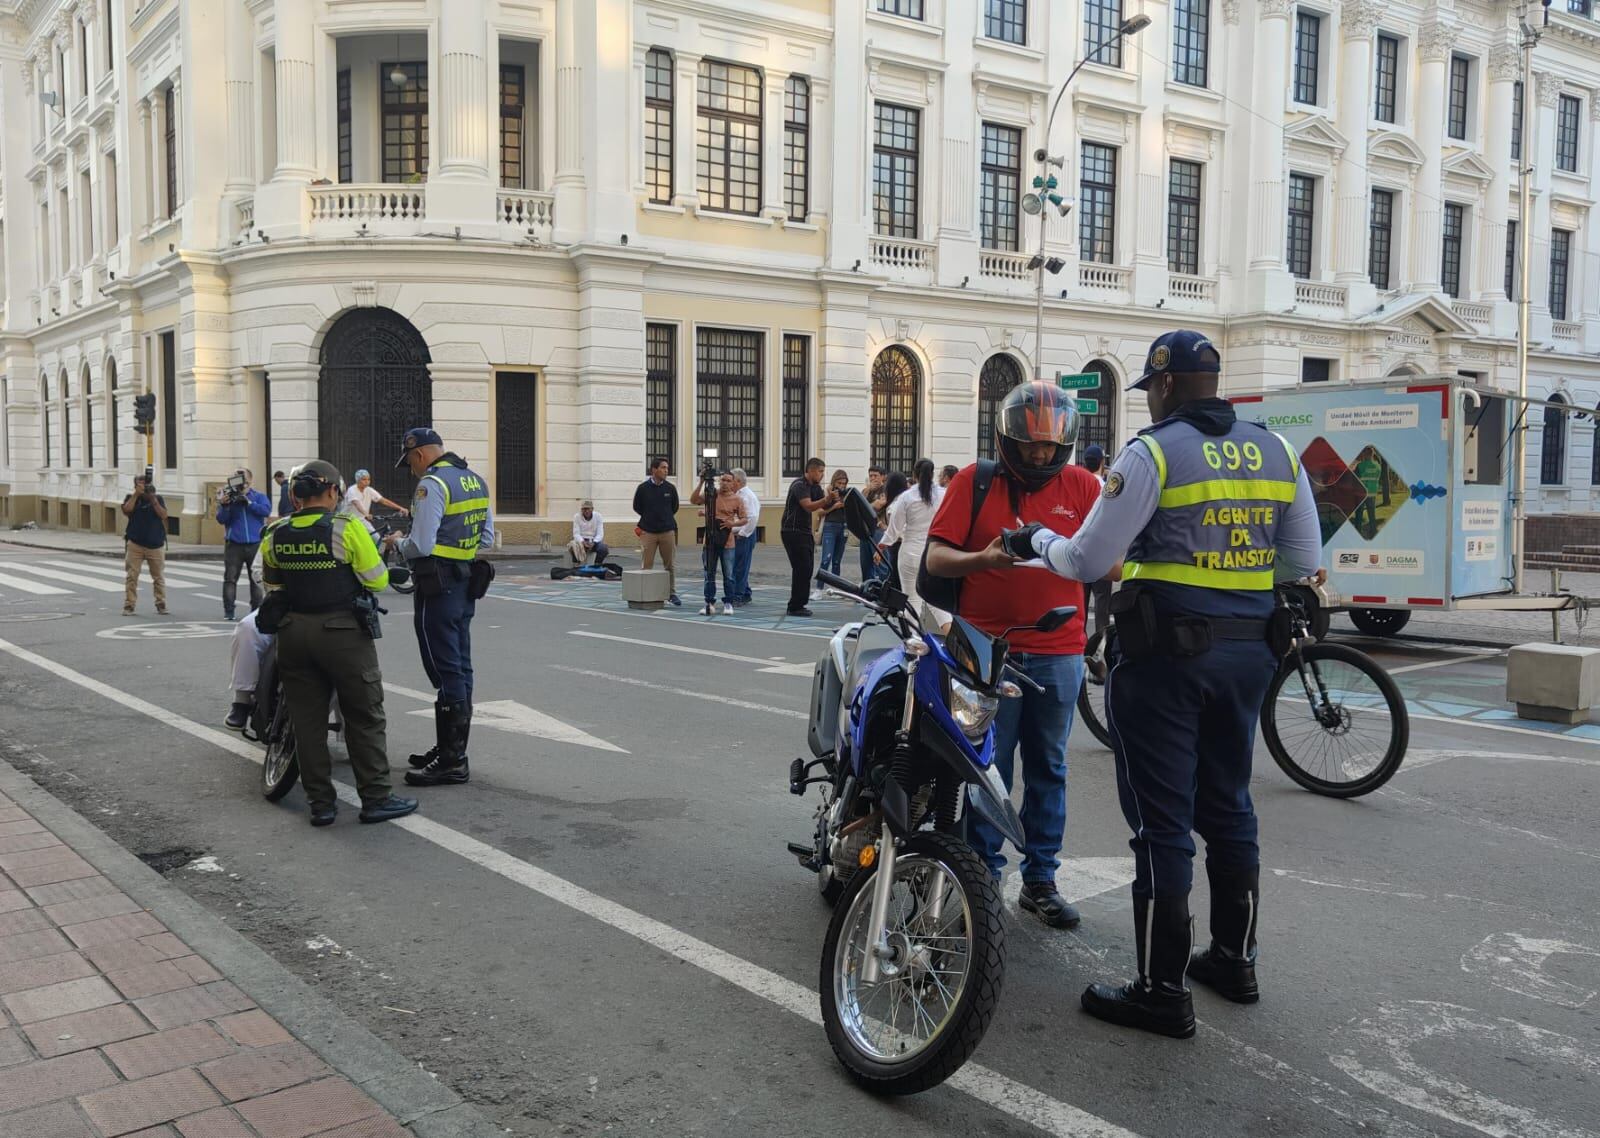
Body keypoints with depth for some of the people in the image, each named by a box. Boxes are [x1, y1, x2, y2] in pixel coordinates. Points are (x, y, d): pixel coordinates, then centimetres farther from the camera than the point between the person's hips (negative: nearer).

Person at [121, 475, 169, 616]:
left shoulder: (158, 499, 6)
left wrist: (153, 500, -14)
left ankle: (161, 605, 10)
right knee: (131, 576, -2)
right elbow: (126, 510, -14)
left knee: (159, 577, 3)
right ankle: (128, 606, 1)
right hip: (135, 544, 0)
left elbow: (163, 515, -7)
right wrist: (136, 494, -15)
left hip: (156, 545, 0)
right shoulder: (131, 498, 6)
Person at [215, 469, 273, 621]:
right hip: (234, 545, 0)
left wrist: (248, 503, -18)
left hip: (255, 544, 0)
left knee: (256, 579, 7)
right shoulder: (228, 496, 4)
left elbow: (266, 510, -12)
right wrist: (224, 505, -21)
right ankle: (228, 612, 1)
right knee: (230, 578, -1)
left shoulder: (258, 496, 4)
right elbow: (221, 519, -3)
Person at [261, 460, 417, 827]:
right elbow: (377, 580, -10)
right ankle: (375, 797, 8)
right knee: (365, 718, 5)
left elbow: (271, 583, 16)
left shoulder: (276, 534, 3)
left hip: (293, 632, 5)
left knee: (307, 721, 10)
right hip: (343, 632, -5)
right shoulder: (347, 528, -13)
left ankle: (320, 802, 15)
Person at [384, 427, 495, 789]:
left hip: (438, 587, -9)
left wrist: (396, 542, 0)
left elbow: (420, 545, -19)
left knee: (446, 672, -6)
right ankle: (451, 748, 24)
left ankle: (452, 762, -3)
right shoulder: (476, 480, 13)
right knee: (460, 668, 14)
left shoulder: (432, 485, -15)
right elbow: (486, 538, 17)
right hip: (467, 585, 9)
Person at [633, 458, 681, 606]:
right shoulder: (643, 488, -2)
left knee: (669, 565, 5)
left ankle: (672, 593, 13)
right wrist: (650, 517, 12)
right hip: (648, 532, -1)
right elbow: (637, 507, 10)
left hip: (668, 531, 1)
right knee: (647, 565, 1)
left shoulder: (670, 488, 3)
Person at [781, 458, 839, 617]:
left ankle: (798, 605, 15)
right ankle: (795, 607, -6)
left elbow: (824, 506, 11)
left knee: (806, 569, 9)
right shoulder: (799, 485, -15)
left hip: (804, 532, 9)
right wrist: (826, 499, -39)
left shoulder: (815, 487, 13)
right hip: (792, 531, -9)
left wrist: (831, 500, -10)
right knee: (802, 568, -11)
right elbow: (808, 506, -27)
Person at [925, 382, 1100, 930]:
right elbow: (936, 558, -4)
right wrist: (984, 559, -22)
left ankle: (1040, 880, 22)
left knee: (1048, 770, 10)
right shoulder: (974, 481, 1)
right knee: (987, 769, 3)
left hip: (1059, 653, 2)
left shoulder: (1082, 485, 6)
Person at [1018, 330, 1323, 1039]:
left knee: (1161, 822, -1)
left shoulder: (1154, 453, -11)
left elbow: (1087, 562, -11)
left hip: (1166, 653, -7)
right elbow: (1304, 566, 12)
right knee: (1228, 807, 19)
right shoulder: (1276, 452, 9)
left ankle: (1162, 992, 6)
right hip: (1247, 650, 7)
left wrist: (1039, 539, 8)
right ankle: (1235, 960, 32)